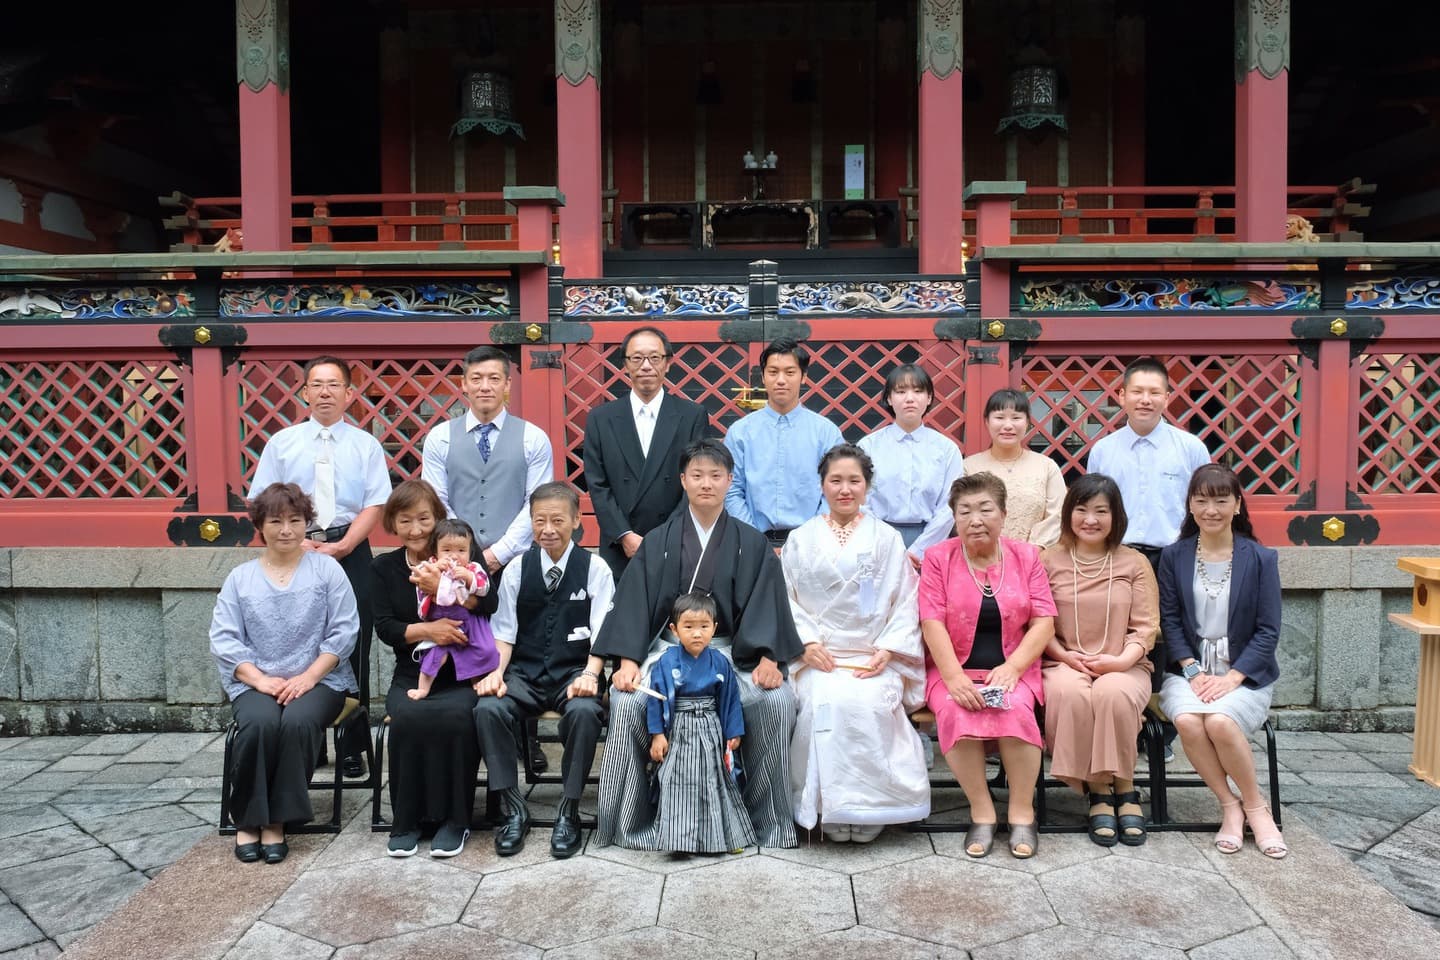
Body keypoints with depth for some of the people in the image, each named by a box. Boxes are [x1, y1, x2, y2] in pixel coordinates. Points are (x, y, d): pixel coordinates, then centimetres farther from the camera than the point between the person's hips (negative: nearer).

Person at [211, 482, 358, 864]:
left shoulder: (327, 569, 5)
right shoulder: (240, 577, 10)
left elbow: (343, 632, -2)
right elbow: (223, 639, 2)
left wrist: (308, 677, -14)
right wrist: (259, 679, -13)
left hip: (318, 679, -1)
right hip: (256, 682, 1)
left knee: (299, 721, -33)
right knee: (259, 724, -31)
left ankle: (276, 819, -18)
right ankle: (247, 820, -13)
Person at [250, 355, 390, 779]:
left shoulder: (365, 445, 5)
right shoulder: (282, 443, 7)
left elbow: (375, 505, -1)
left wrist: (340, 546, -12)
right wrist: (298, 543, -9)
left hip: (351, 554, -1)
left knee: (353, 650, 1)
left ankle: (353, 748, 9)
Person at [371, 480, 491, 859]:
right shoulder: (383, 568, 9)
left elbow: (489, 604, -14)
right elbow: (384, 627, 0)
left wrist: (441, 587, -27)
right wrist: (426, 630, -17)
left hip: (461, 674, -1)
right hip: (411, 675, 2)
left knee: (456, 716, -32)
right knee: (408, 717, -30)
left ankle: (455, 818, -14)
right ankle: (406, 819, -10)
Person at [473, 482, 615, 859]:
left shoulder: (595, 569, 2)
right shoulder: (517, 569, 8)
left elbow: (602, 632, -5)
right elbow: (504, 632, 6)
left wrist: (589, 675, -22)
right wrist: (496, 672, -12)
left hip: (573, 672, -2)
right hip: (524, 672, 2)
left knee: (584, 711, -35)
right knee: (488, 708, -28)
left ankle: (569, 811, -17)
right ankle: (513, 808, -13)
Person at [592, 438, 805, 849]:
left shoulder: (752, 544, 9)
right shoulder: (658, 542, 10)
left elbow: (765, 602, -2)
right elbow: (634, 600, 1)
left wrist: (767, 658, -18)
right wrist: (628, 659, -14)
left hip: (733, 650, 0)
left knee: (777, 701, -27)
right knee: (626, 702, -27)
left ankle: (771, 823, -6)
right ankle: (630, 824, -8)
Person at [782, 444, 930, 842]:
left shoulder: (887, 539, 10)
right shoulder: (801, 540, 12)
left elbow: (906, 602, 6)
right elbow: (787, 600, 7)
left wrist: (887, 650, -8)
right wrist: (808, 643, -8)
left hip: (875, 657, 0)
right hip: (818, 656, 1)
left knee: (868, 703, -31)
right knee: (821, 701, -30)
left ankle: (870, 807, -14)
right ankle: (829, 807, -14)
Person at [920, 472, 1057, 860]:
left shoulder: (1026, 556, 8)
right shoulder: (938, 558, 4)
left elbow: (1044, 622, 1)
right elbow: (932, 622, -6)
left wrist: (1011, 669, -14)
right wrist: (954, 677, -19)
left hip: (1011, 670, 1)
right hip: (954, 670, 0)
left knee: (1016, 711, -30)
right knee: (957, 713, -31)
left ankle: (1022, 813, -12)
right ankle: (981, 812, -14)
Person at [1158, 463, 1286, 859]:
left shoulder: (1261, 559, 2)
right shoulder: (1173, 556, 6)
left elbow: (1268, 631, -2)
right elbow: (1170, 621, 3)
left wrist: (1232, 677, -14)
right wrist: (1193, 671, -12)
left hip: (1246, 673, -1)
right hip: (1189, 670, 2)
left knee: (1220, 721, -31)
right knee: (1187, 719, -30)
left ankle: (1255, 806, -4)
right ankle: (1230, 806, -8)